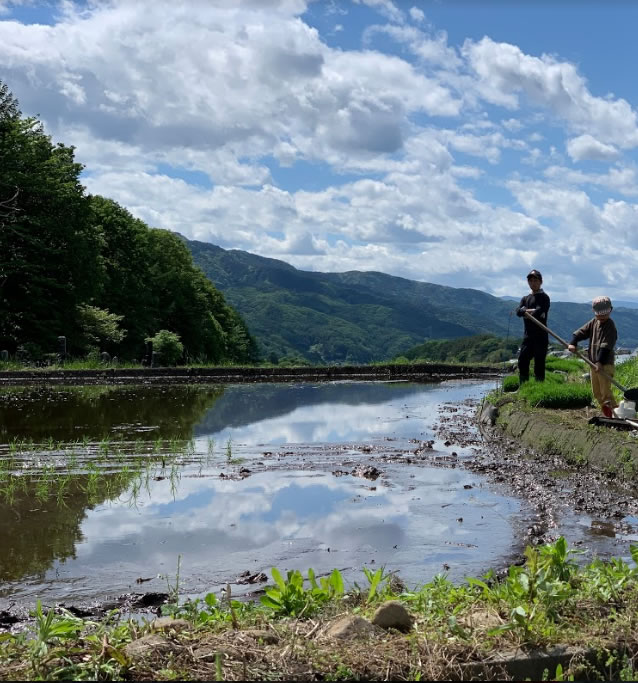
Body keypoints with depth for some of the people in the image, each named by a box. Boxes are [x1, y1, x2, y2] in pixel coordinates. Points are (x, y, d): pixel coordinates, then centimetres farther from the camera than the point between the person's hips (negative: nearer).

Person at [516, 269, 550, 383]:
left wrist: (525, 312, -5)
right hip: (528, 335, 6)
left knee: (539, 363, -5)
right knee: (522, 361, 5)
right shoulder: (525, 299, 18)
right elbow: (518, 311, 1)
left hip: (540, 336, -6)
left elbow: (539, 312, -17)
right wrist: (530, 311, -15)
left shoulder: (544, 298, -1)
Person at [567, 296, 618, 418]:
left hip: (605, 363, -7)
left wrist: (600, 362, -30)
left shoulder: (610, 326, -13)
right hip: (594, 362, 7)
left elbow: (606, 346, -22)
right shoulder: (593, 322, 8)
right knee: (596, 392, 12)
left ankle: (615, 413, -5)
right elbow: (581, 332, 5)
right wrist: (573, 343, -14)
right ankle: (606, 413, 22)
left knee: (605, 391, -11)